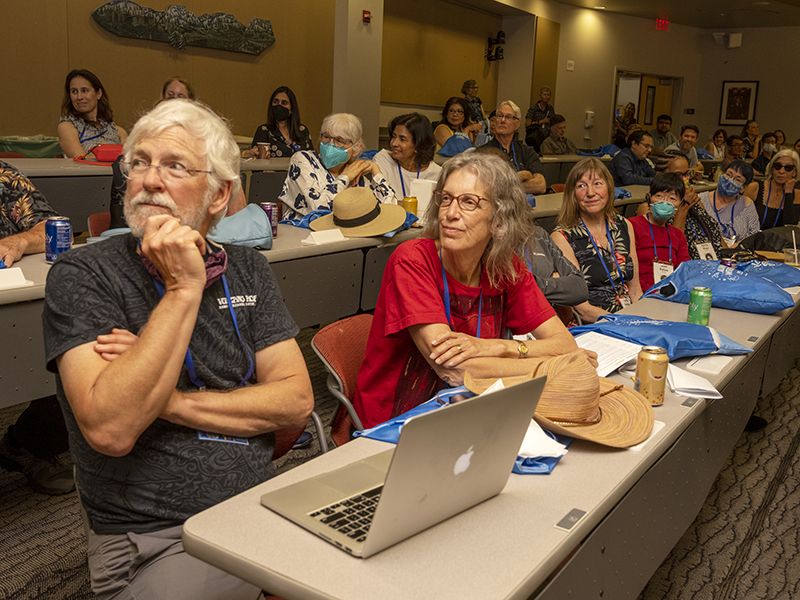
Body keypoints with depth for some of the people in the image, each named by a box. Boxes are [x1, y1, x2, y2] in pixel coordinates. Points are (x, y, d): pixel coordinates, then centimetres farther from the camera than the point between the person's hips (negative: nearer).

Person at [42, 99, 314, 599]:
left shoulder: (248, 270, 8)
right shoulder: (82, 276, -6)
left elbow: (296, 402, -1)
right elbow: (110, 430, -21)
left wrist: (171, 401, -12)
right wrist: (182, 291, -20)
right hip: (157, 540, -4)